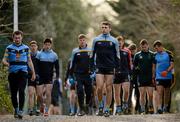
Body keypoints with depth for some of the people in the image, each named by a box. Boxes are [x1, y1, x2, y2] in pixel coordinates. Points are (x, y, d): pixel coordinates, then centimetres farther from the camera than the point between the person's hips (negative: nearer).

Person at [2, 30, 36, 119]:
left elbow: (29, 61, 15)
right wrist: (6, 63, -20)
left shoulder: (26, 48, 11)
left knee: (21, 91, -18)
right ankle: (16, 109, 23)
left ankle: (21, 110, -18)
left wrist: (33, 73, 12)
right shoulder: (9, 48, 7)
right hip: (12, 73, 1)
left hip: (23, 72, -1)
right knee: (13, 93, 4)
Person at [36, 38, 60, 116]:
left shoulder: (54, 55, 5)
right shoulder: (39, 54, 2)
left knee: (48, 94, -9)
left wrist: (57, 76, 3)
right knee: (39, 94, -4)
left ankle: (46, 110, -4)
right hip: (41, 77, 0)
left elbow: (57, 67, 9)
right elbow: (36, 66, 1)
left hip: (49, 77, 0)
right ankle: (42, 105, 25)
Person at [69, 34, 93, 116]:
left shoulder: (90, 51, 6)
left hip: (88, 74, 0)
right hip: (78, 74, 0)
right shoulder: (75, 51, 9)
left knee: (89, 92, 0)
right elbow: (72, 64, 14)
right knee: (80, 91, -9)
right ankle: (81, 109, -3)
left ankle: (88, 107, 18)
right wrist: (71, 76, 10)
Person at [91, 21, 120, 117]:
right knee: (99, 88, -11)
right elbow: (92, 54, 12)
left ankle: (107, 110, 5)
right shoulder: (96, 40, 7)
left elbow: (117, 55, 10)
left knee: (109, 89, -1)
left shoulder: (114, 41, 7)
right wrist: (92, 67, 5)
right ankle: (100, 107, 9)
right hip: (99, 67, 0)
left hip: (110, 68, 0)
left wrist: (117, 67, 3)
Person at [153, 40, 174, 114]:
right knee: (159, 92, -13)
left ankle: (165, 106, 28)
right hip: (159, 77, 0)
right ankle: (159, 108, -22)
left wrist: (167, 71, -20)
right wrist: (153, 76, 11)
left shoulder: (168, 54, -1)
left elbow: (172, 65, -3)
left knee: (167, 92, 11)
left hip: (168, 77, 0)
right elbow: (154, 66, 15)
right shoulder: (155, 55, 7)